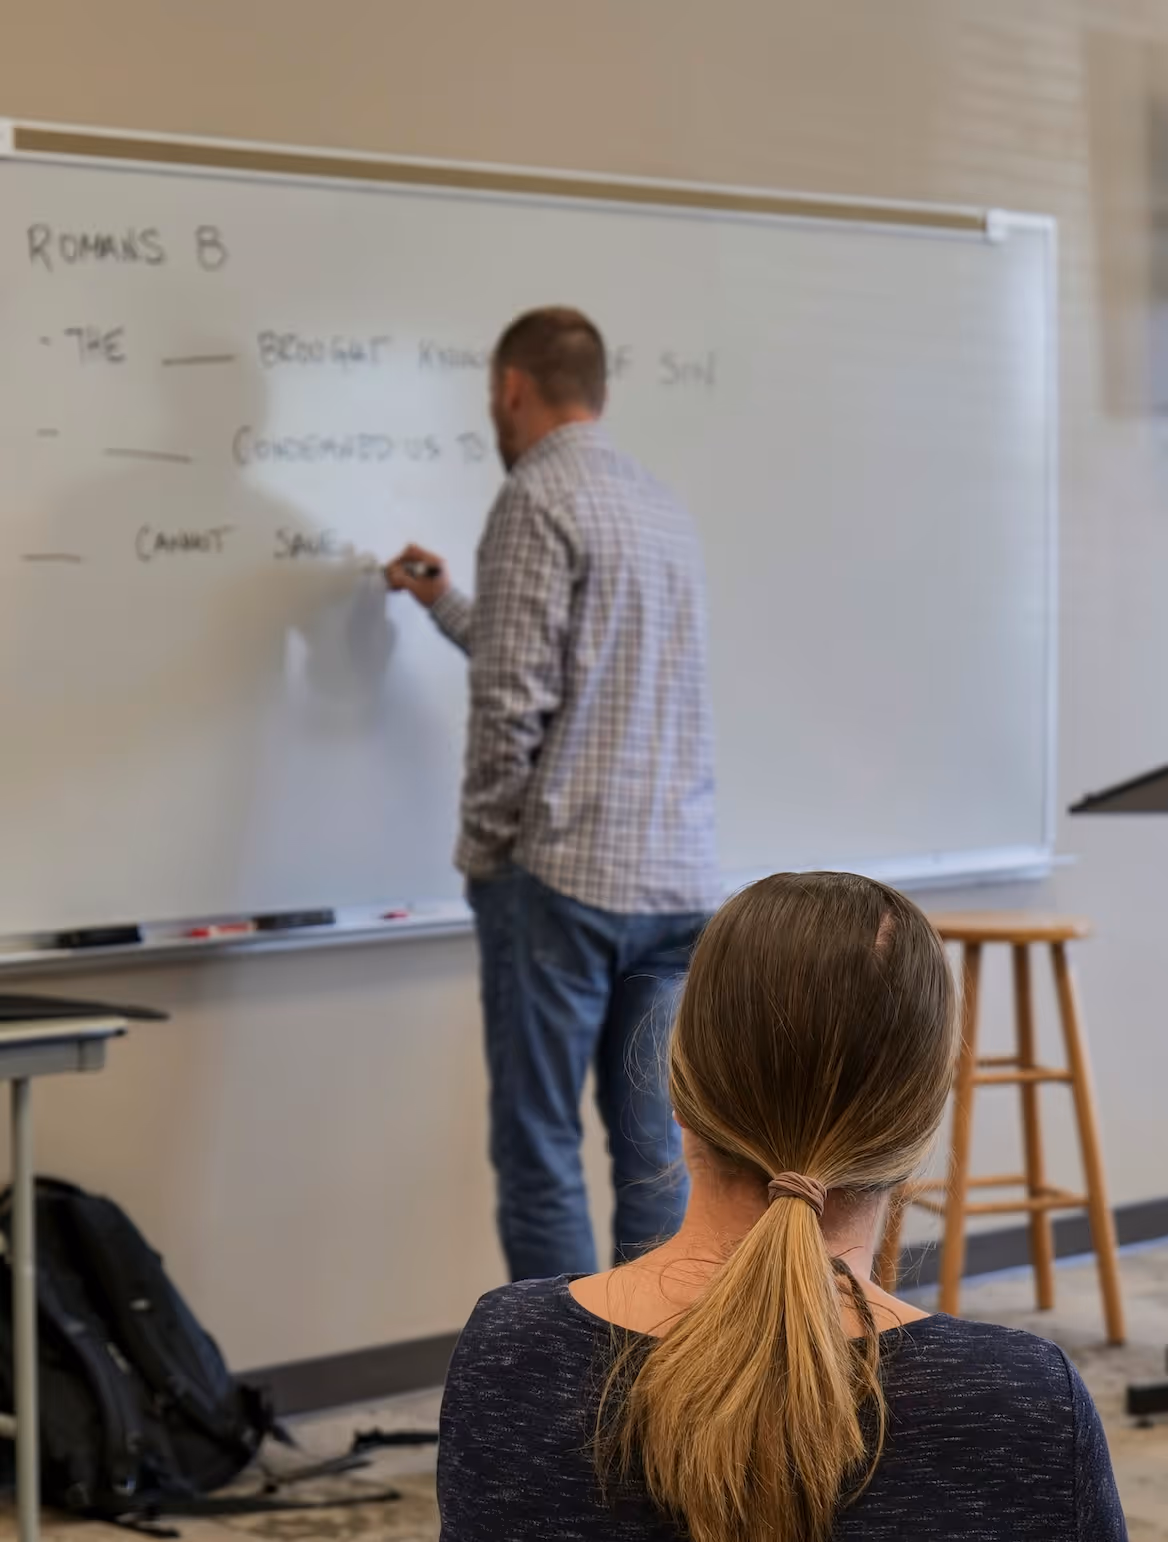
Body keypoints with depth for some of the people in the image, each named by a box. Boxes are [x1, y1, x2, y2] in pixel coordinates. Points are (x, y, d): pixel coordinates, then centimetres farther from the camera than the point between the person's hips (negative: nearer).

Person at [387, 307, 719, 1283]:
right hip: (679, 881, 7)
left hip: (562, 875, -7)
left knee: (540, 1153, -1)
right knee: (656, 1152, 7)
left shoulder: (538, 499, -9)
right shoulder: (664, 510, 17)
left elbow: (513, 701, -15)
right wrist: (447, 606, 39)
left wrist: (483, 846, -3)